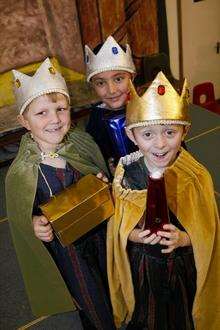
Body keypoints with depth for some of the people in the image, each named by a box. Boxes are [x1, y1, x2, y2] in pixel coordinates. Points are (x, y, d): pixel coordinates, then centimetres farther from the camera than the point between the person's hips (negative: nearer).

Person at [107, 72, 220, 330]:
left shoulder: (197, 178, -19)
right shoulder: (125, 176, -17)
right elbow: (117, 229, -5)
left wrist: (184, 239, -28)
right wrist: (133, 236, -25)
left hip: (184, 268, 0)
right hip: (142, 268, 1)